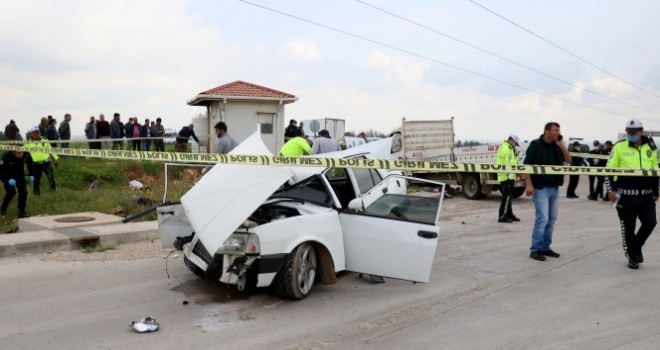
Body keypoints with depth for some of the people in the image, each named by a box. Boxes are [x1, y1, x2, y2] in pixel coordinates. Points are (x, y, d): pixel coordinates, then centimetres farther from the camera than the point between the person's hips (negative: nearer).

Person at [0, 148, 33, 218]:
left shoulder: (26, 154, -22)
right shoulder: (6, 156, -31)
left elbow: (30, 163, 1)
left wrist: (31, 175, -11)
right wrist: (8, 179, -39)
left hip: (19, 175, 3)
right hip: (7, 176, -3)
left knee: (23, 191, -13)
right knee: (11, 191, -22)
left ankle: (22, 212, 4)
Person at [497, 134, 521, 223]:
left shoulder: (502, 147, 18)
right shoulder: (508, 149, -15)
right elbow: (509, 164, -21)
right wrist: (511, 177, -20)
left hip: (502, 176, 10)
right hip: (507, 177, -10)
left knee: (507, 196, 16)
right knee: (507, 197, -7)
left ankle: (509, 214, 24)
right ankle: (502, 216, -5)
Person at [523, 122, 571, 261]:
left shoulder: (557, 146, 12)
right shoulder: (536, 145, -7)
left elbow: (568, 160, 9)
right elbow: (526, 165, -12)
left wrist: (560, 144, -2)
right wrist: (529, 184, -19)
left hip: (554, 188, 7)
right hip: (540, 188, -7)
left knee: (552, 219, 10)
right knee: (542, 218, -10)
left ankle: (545, 247, 19)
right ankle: (535, 249, -2)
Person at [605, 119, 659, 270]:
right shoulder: (619, 147, -3)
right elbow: (609, 169, -2)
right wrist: (611, 190, -10)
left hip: (646, 195, 3)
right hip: (626, 195, -3)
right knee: (628, 227, 2)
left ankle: (636, 246, 24)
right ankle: (632, 256, 19)